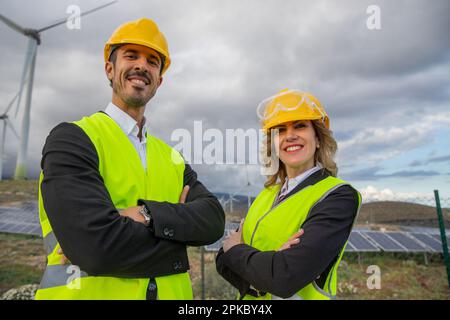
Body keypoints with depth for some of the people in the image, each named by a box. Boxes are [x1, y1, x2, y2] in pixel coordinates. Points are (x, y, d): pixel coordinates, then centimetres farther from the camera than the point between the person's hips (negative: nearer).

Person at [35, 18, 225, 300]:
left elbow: (213, 218, -8)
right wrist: (177, 235, -11)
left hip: (170, 292, 5)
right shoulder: (71, 139, -11)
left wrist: (148, 215, -24)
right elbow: (98, 247, -25)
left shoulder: (172, 159, 6)